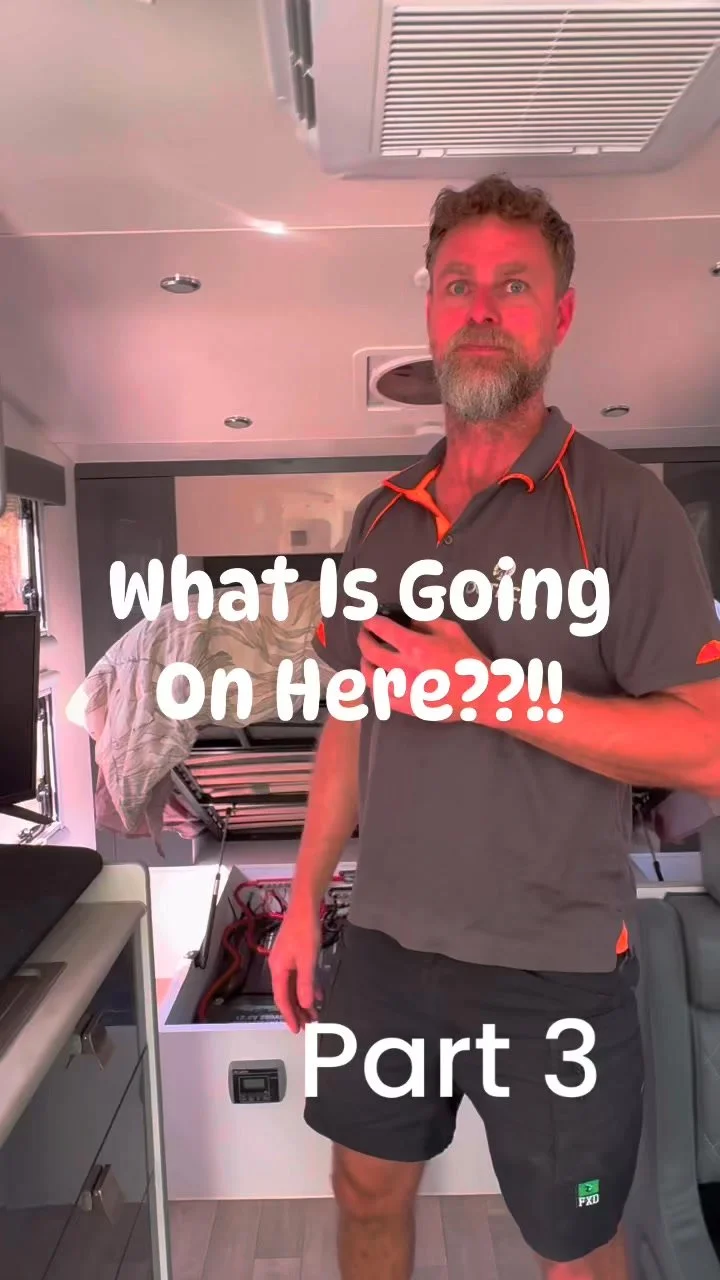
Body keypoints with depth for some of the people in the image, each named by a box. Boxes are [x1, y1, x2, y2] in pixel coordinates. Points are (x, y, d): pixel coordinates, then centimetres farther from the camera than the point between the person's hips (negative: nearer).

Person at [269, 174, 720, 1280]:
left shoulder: (621, 505, -11)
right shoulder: (381, 517, 5)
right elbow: (352, 721, 9)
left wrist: (489, 693, -23)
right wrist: (305, 901, 7)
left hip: (555, 969, -4)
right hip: (386, 946, 5)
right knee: (368, 1190, 24)